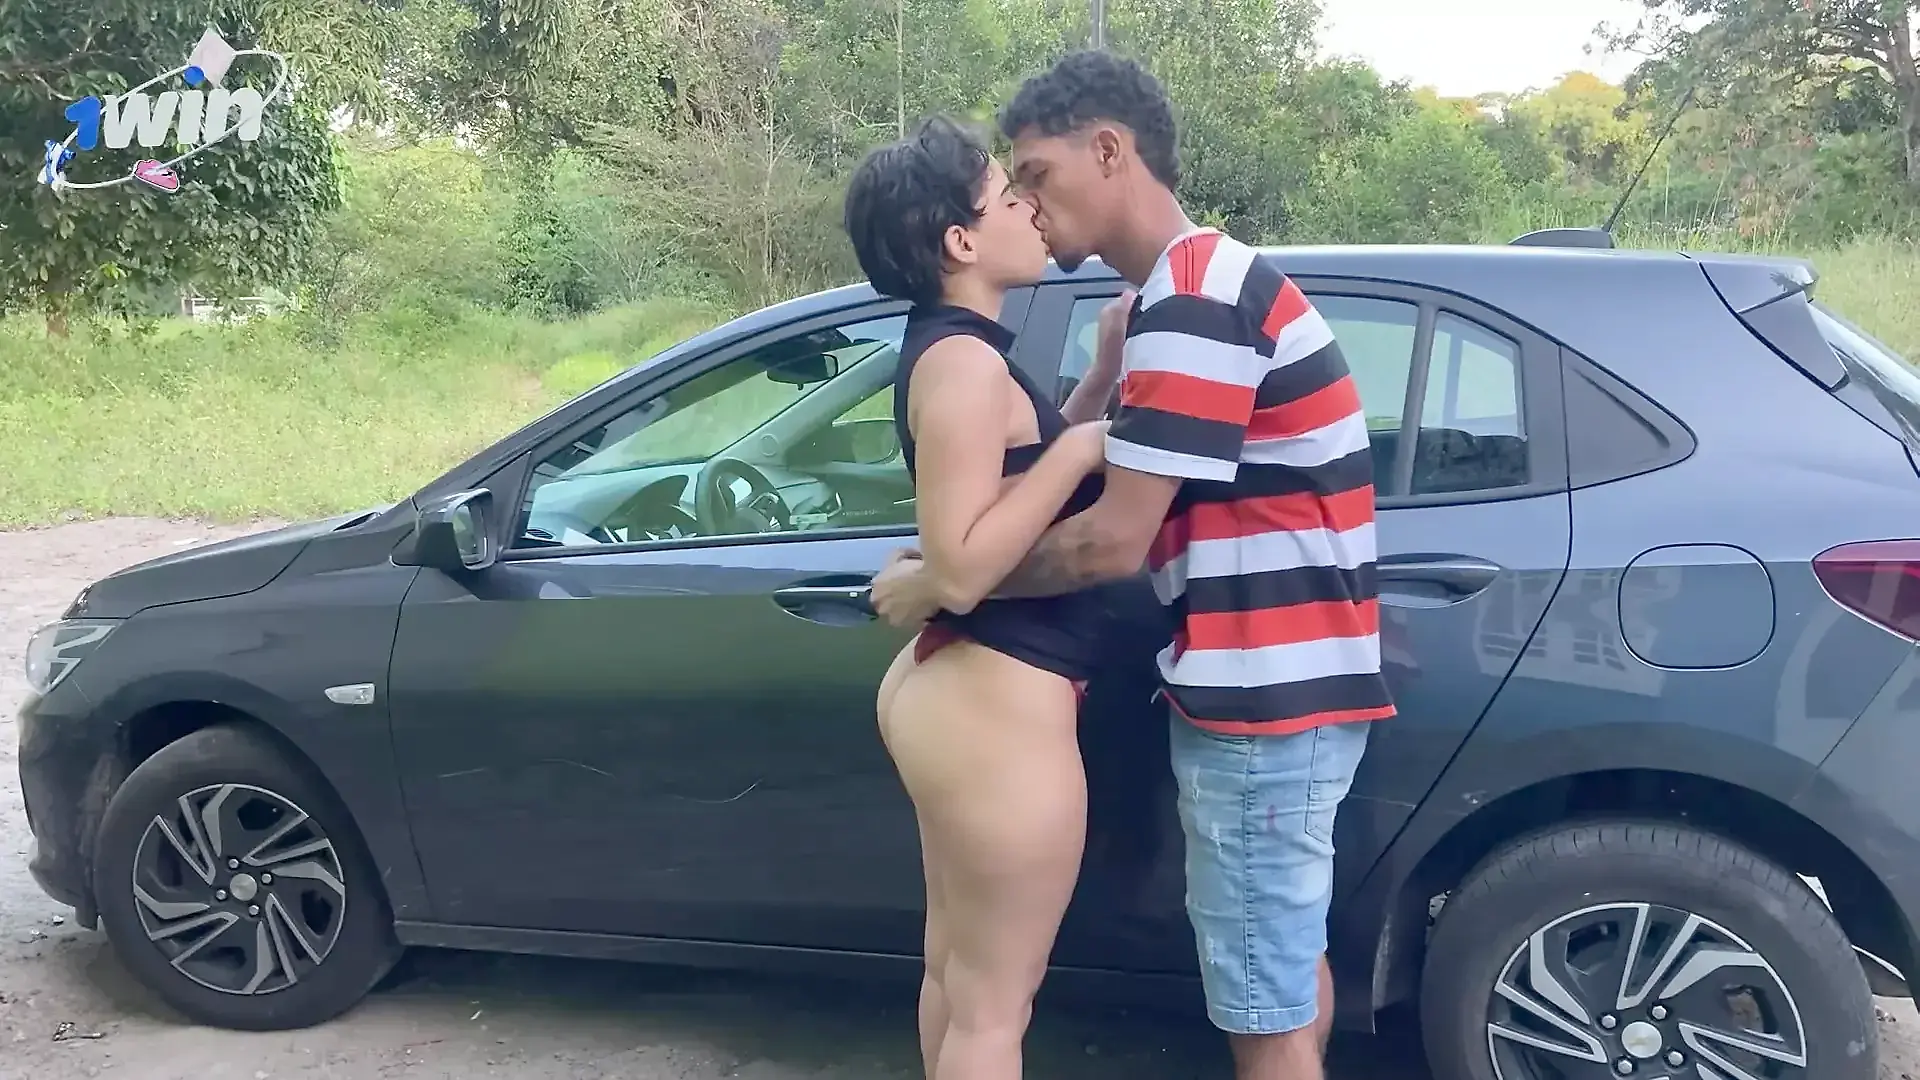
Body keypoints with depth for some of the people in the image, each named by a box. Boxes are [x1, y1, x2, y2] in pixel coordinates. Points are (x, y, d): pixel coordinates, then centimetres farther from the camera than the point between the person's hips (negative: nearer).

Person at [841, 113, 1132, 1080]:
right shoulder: (963, 361, -19)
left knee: (957, 973, 23)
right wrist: (1080, 452, -19)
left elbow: (1021, 477, 19)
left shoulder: (958, 351, 10)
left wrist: (1104, 373, 9)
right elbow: (960, 569, -25)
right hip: (999, 707, -10)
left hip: (961, 688, 10)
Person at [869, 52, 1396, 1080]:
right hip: (1277, 682, 11)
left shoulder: (1191, 301, -18)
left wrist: (935, 584, -8)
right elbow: (1133, 495, 15)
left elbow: (1113, 542, -20)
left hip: (1264, 694, -11)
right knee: (1286, 955, 24)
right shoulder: (1201, 285, 16)